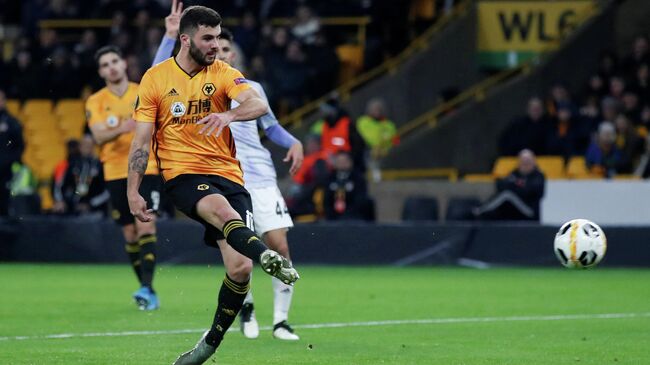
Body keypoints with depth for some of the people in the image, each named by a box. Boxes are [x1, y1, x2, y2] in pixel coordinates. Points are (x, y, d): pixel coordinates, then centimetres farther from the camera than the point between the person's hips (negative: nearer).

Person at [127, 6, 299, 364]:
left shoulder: (223, 73, 6)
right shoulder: (155, 78, 4)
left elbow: (259, 104, -13)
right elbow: (141, 140, 6)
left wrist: (229, 114, -34)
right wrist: (133, 191, -1)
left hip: (227, 174, 3)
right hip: (182, 174, -3)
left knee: (240, 267, -11)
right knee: (222, 208, -37)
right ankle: (267, 257, -65)